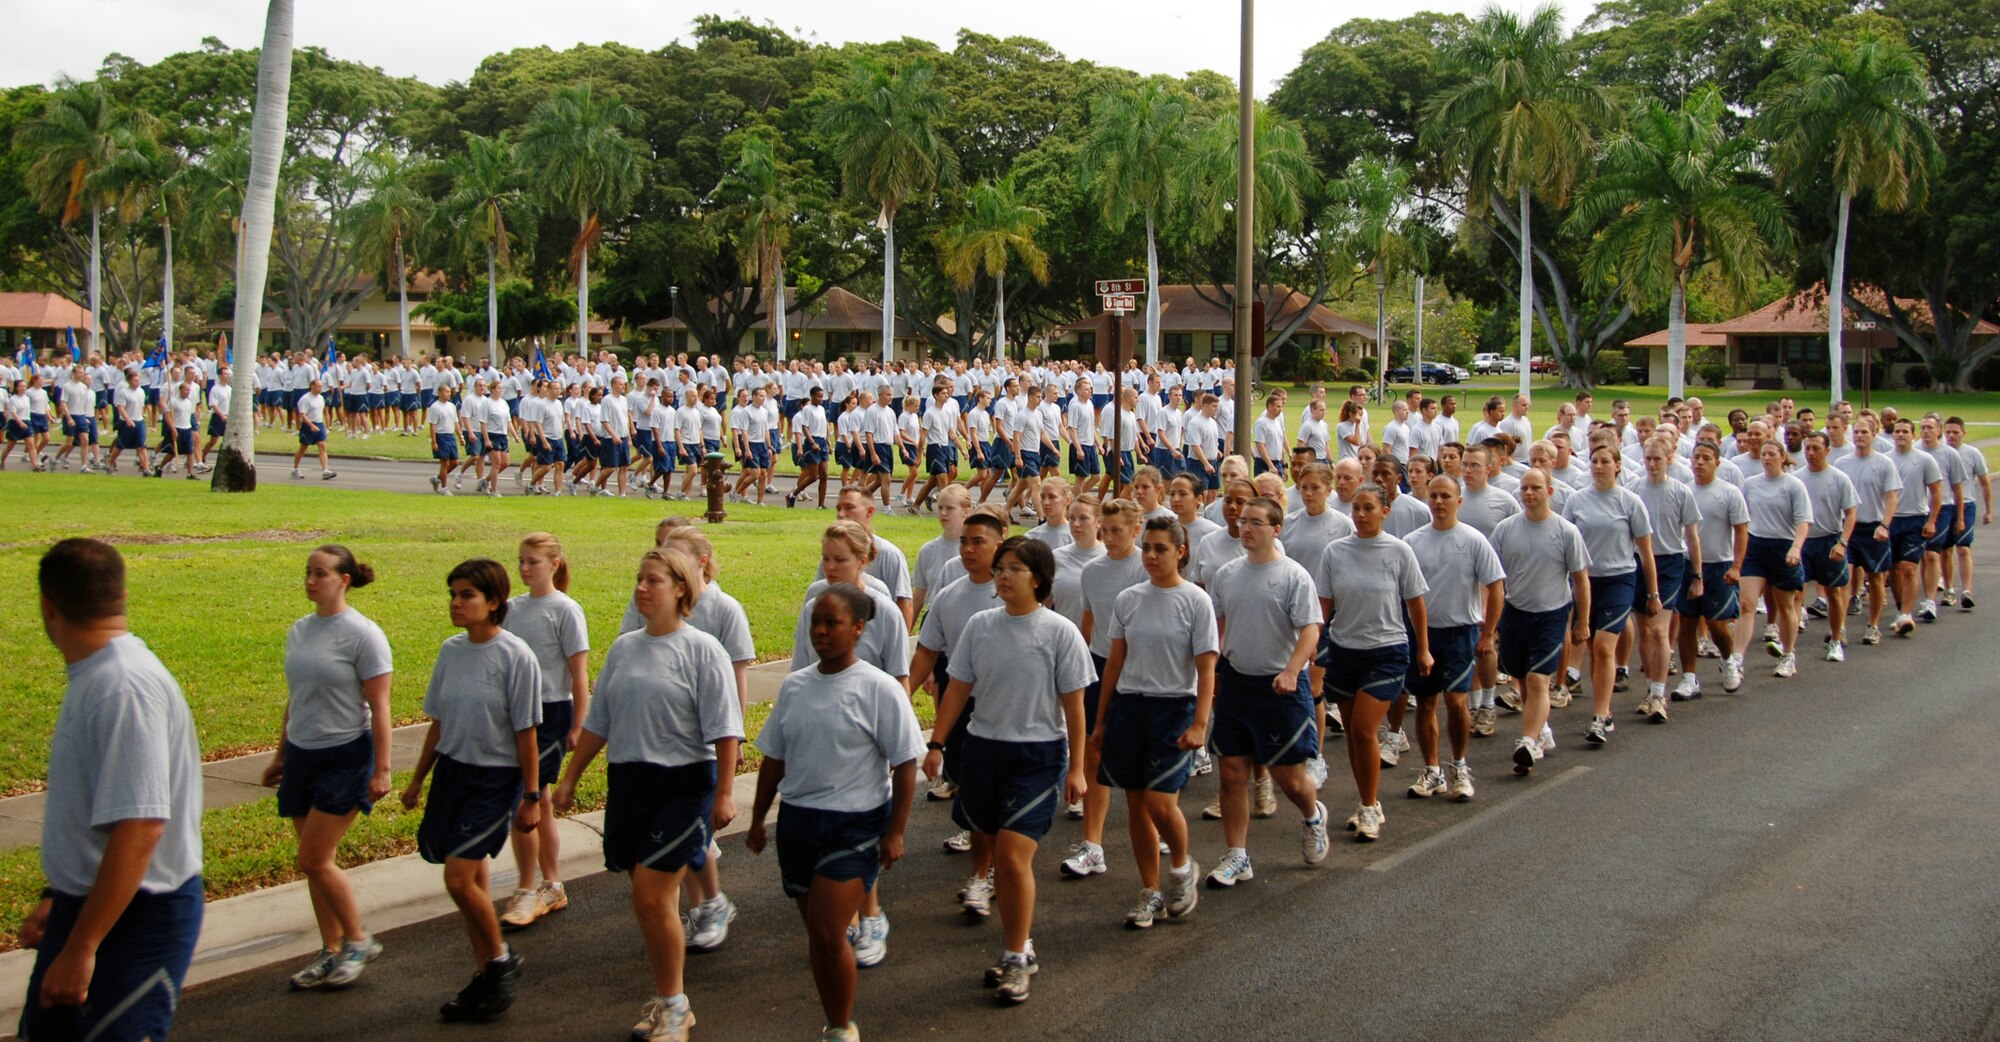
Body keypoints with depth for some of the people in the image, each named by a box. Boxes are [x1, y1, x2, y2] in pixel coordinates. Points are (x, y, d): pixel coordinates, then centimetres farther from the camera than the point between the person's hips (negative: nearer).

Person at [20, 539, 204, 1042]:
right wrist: (56, 898, 24)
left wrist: (81, 947, -26)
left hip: (139, 918, -10)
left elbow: (139, 827, -29)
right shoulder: (91, 677, 8)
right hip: (85, 906, 10)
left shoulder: (123, 687, -23)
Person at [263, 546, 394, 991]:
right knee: (314, 861, 9)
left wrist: (381, 769, -15)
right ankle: (332, 952, 21)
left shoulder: (362, 634, -12)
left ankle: (358, 941, 10)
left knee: (314, 859, -8)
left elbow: (379, 707, -12)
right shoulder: (298, 631, 9)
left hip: (345, 756, -7)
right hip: (302, 754, 7)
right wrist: (280, 755, 22)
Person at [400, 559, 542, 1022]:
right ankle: (486, 974, 23)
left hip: (495, 778, -6)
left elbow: (525, 732, -11)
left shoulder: (515, 656, -14)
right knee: (470, 878, 11)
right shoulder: (451, 650, 4)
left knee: (459, 878, -13)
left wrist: (531, 796, -9)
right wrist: (418, 780, 17)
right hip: (452, 770, 6)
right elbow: (439, 722, 13)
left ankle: (501, 959, 9)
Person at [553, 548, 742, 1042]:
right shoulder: (623, 648, 10)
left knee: (652, 897, -10)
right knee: (650, 900, 11)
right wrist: (569, 779, 16)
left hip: (684, 784, -6)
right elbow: (597, 723, 16)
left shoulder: (702, 649, -7)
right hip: (627, 781, 6)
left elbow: (724, 730, -10)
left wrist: (724, 794, -15)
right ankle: (665, 1000, 25)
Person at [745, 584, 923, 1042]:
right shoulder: (794, 686, 5)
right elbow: (774, 759, 14)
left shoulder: (878, 689, -10)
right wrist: (758, 820, 15)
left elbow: (905, 764, -9)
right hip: (798, 819, 5)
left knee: (828, 932, -11)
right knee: (815, 932, 12)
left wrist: (895, 832, -11)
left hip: (856, 824, -5)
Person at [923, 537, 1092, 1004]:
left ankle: (1016, 960, 3)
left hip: (1038, 755, -4)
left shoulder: (1059, 632, -6)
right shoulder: (980, 626, 3)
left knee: (1014, 856, -12)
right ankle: (1019, 947, 26)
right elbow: (958, 689, 8)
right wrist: (936, 743, 2)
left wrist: (1076, 768, -4)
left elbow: (1073, 705, -4)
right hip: (983, 748, 4)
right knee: (1001, 857, 11)